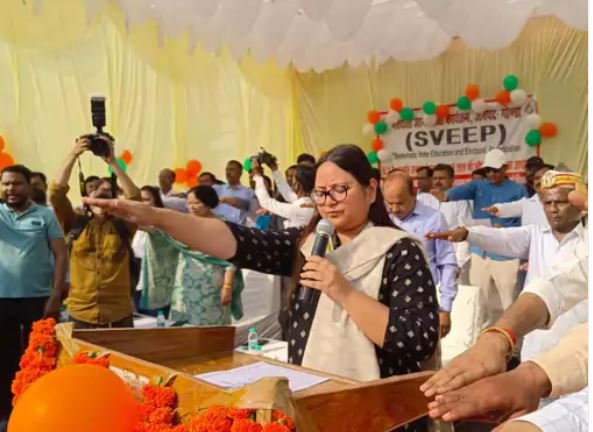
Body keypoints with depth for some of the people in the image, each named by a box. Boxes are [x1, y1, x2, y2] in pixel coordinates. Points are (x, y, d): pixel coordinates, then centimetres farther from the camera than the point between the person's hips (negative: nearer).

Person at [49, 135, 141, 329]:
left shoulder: (123, 225, 5)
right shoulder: (75, 224, 7)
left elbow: (134, 196, -9)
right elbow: (56, 192, -4)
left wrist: (112, 162, -11)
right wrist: (73, 155, -10)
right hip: (80, 314, 1)